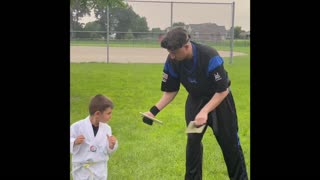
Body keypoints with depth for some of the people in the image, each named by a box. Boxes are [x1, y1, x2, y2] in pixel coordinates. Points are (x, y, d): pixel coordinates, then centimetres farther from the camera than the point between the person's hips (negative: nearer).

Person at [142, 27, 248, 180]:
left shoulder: (210, 57, -36)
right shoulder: (172, 61, -22)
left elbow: (222, 91, -29)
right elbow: (171, 91, -8)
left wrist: (205, 111, -39)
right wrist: (154, 110, -22)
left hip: (219, 99, -3)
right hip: (195, 100, 3)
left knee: (229, 141, 6)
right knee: (193, 140, 1)